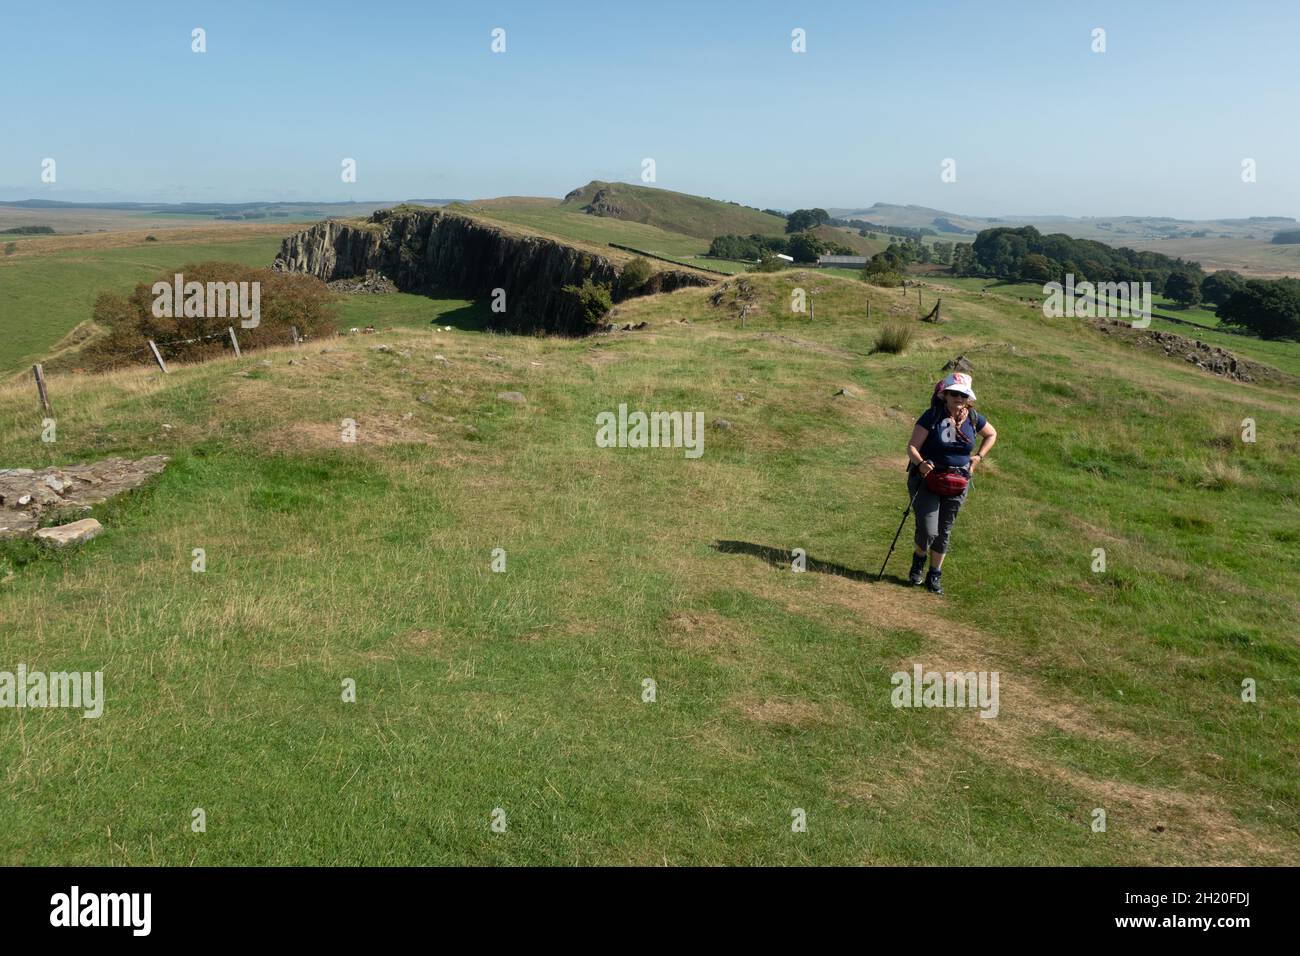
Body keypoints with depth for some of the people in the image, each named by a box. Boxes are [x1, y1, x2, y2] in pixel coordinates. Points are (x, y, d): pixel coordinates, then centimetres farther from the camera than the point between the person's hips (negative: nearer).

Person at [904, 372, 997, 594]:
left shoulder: (972, 418, -1)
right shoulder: (932, 416, -13)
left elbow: (992, 434, 20)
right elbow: (912, 446, -15)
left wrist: (978, 457, 7)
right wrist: (920, 463, -34)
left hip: (957, 483, 4)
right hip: (927, 479, -4)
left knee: (944, 531, 11)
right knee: (927, 531, -11)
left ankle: (935, 575, 28)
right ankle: (919, 559, 23)